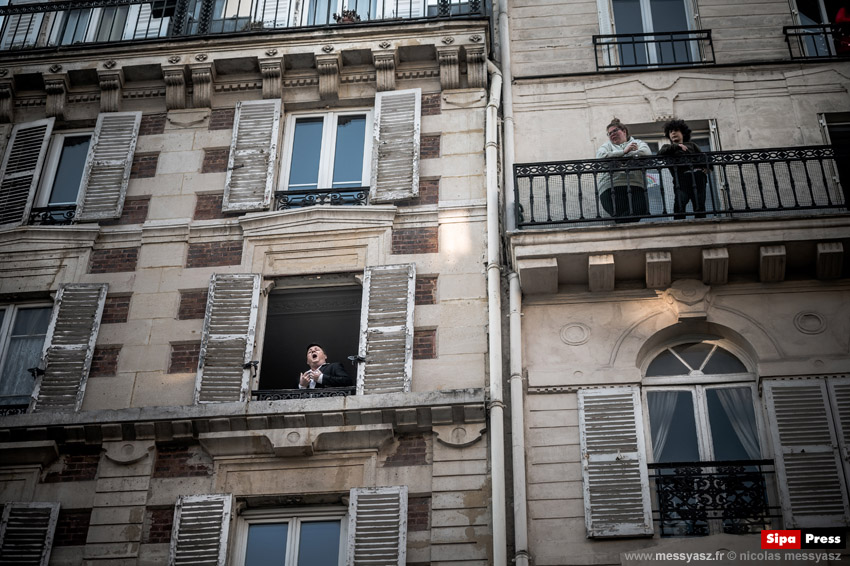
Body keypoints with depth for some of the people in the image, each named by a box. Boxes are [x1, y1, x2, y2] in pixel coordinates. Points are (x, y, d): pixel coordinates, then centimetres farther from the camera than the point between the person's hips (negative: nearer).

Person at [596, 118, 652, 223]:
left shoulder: (636, 142, 25)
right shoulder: (607, 145, 27)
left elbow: (646, 153, 2)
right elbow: (600, 157, 3)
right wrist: (624, 151, 0)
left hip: (635, 187, 1)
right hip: (612, 188, -1)